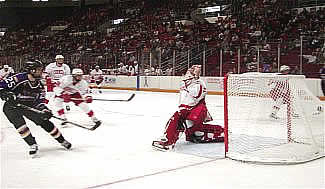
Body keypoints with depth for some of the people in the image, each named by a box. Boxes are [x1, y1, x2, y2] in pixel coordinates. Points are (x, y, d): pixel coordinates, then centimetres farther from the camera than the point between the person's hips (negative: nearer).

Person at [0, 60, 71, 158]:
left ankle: (61, 140, 13)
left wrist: (44, 109, -20)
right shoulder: (19, 78, -24)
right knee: (19, 123, -28)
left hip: (29, 106, 4)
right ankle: (32, 145, -12)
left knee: (43, 120, -2)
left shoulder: (39, 85, -5)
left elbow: (39, 101, -1)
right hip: (12, 106, -4)